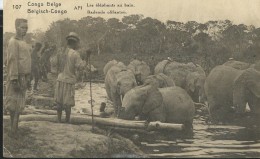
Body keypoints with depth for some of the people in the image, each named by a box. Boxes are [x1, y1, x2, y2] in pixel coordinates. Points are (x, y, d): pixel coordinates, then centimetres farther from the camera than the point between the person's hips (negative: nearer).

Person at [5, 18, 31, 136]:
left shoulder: (23, 43, 16)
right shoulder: (13, 42, -12)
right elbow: (12, 61, -18)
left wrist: (28, 78, 19)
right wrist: (14, 80, -22)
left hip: (23, 77, 9)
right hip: (17, 77, -9)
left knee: (19, 104, 11)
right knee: (14, 104, -5)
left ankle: (15, 127, 18)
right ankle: (13, 130, -2)